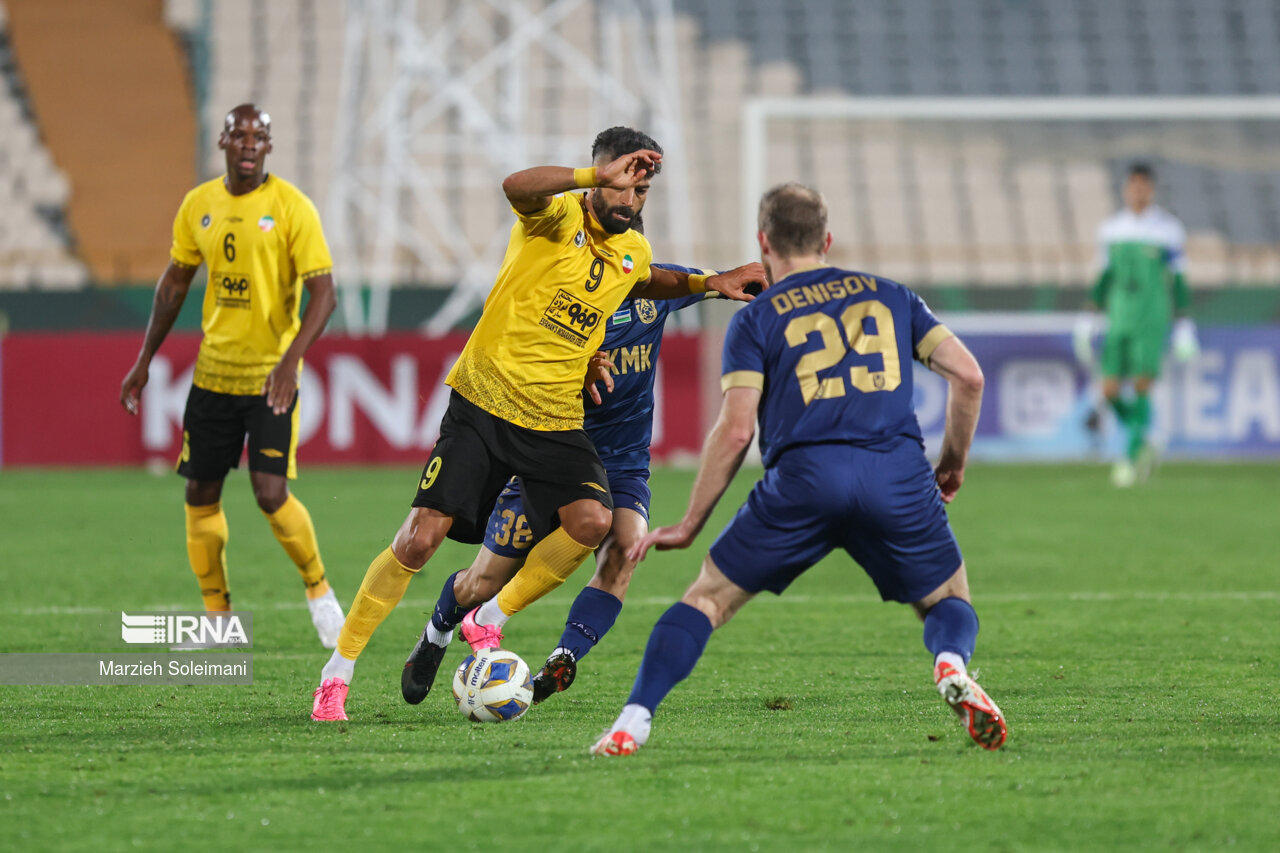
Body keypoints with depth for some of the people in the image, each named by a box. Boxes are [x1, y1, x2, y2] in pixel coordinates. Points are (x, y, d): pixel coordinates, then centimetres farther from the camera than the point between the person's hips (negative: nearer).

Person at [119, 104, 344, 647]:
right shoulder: (199, 205, 5)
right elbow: (175, 281, 16)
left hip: (270, 377, -5)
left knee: (271, 493, -15)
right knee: (201, 495, 6)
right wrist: (144, 360, 14)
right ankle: (217, 618, 19)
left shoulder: (291, 207, -10)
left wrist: (291, 359, -29)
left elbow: (323, 293, -15)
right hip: (212, 372, 5)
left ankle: (318, 589, 10)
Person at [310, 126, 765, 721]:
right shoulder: (558, 216, -11)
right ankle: (338, 671, 4)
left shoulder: (633, 251, 8)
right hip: (483, 400, -5)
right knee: (421, 537, -11)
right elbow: (517, 186, -36)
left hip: (555, 420, 5)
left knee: (592, 522, -21)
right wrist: (598, 177, -43)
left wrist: (707, 283, 23)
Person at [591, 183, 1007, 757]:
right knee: (949, 601, 19)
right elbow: (967, 374, 13)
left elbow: (735, 430, 1)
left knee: (708, 598, 11)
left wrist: (689, 525, 7)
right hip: (898, 474, 2)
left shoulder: (755, 321, 12)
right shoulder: (888, 295, 21)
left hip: (802, 477, -1)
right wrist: (953, 466, 26)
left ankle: (632, 723, -2)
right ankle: (952, 667, -16)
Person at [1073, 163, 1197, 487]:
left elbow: (1178, 281, 2)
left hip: (1152, 321, -4)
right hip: (1118, 321, 4)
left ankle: (1131, 456, -8)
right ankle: (1141, 442, 21)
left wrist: (1185, 326, -2)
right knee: (1110, 391, -2)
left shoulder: (1169, 229, -1)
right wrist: (1088, 318, 13)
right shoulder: (1111, 229, 10)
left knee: (1142, 387, -14)